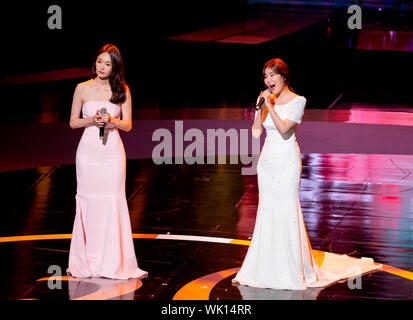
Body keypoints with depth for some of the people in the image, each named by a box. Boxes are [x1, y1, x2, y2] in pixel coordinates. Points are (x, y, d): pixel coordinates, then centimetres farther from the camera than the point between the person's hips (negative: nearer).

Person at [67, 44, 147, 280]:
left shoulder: (123, 91, 5)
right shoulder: (83, 88, 4)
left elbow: (128, 125, 5)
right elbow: (73, 122, 7)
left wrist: (112, 120, -14)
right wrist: (92, 120, -11)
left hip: (112, 152, 0)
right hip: (88, 151, 0)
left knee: (113, 202, -3)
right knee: (87, 202, 0)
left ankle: (113, 261, 2)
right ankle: (85, 260, 8)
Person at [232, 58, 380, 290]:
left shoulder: (297, 102, -8)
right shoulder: (267, 100, 9)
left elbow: (284, 128, -20)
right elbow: (256, 132, 3)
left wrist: (270, 106, -19)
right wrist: (260, 106, -4)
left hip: (287, 161, -6)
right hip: (267, 159, 6)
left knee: (287, 211, -6)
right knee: (266, 212, 9)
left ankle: (294, 272, 3)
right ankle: (265, 268, 17)